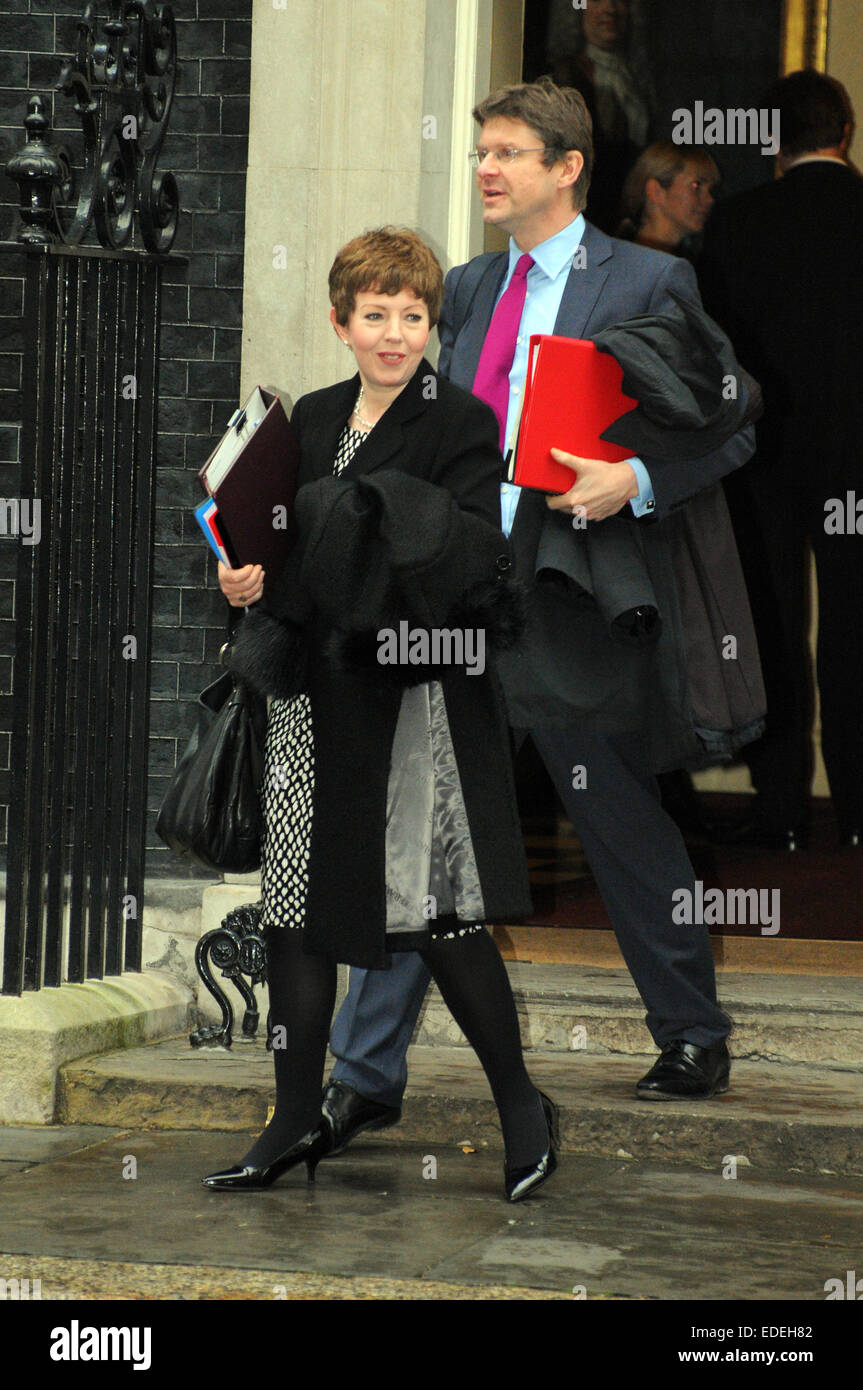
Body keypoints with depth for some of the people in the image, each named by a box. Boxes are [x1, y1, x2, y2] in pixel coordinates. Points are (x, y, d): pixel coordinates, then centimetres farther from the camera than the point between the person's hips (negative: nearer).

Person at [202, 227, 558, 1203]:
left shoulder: (463, 423, -5)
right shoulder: (313, 420, 13)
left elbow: (476, 563, -15)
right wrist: (248, 578, 2)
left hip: (417, 691, -6)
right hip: (318, 692, 6)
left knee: (436, 911, -5)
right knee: (291, 907, 6)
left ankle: (522, 1111, 10)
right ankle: (297, 1122, 16)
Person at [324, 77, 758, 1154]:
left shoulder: (647, 285, -3)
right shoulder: (467, 289, 15)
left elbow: (730, 431, -3)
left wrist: (637, 481, -19)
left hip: (570, 605, -5)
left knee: (626, 838, 8)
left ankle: (695, 1043, 28)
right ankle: (364, 1076, 1)